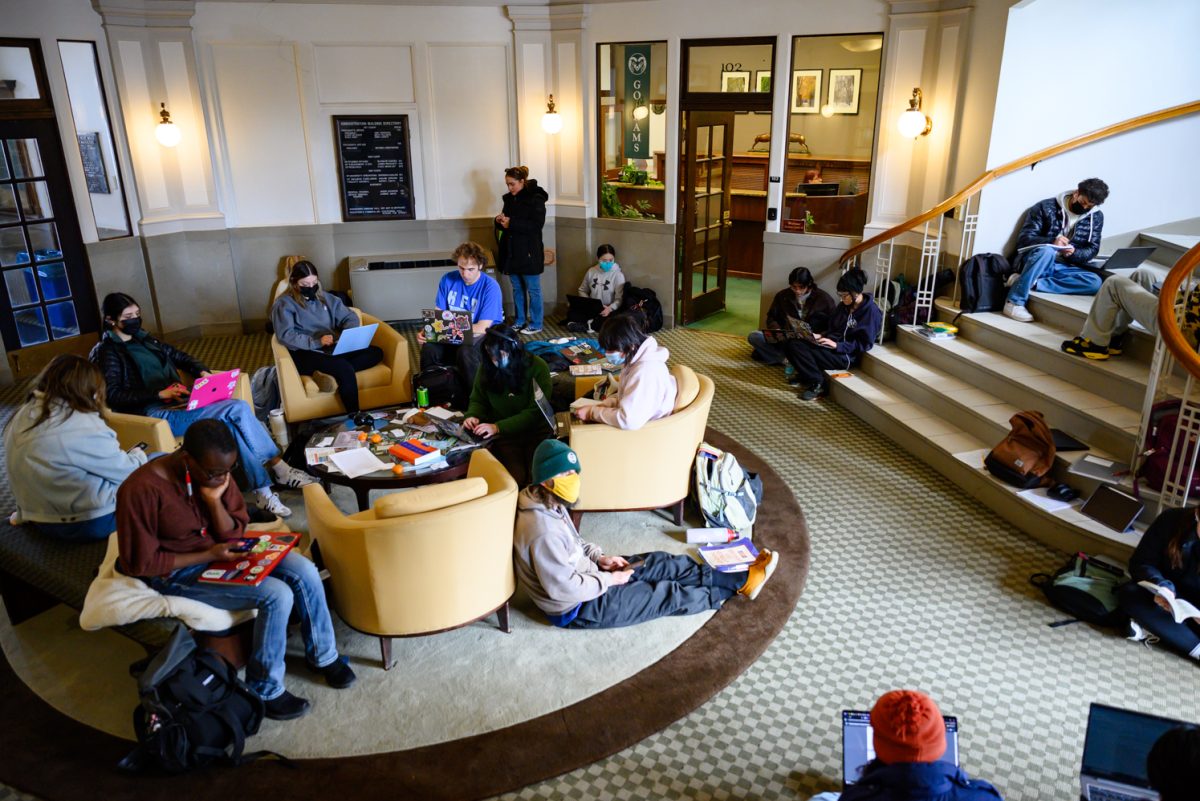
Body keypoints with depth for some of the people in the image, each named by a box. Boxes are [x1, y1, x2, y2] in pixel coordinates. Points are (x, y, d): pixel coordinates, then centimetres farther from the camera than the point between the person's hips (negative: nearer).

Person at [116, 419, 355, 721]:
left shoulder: (216, 471, -9)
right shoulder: (141, 490, -27)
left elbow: (234, 533, -3)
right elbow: (140, 563, -20)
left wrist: (215, 501, -22)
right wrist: (209, 555, -22)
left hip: (221, 548, 6)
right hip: (178, 571, -6)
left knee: (304, 572, -12)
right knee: (277, 595, -24)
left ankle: (323, 656, 11)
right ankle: (265, 691, -3)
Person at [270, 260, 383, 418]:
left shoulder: (325, 298, 19)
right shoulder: (284, 304, 0)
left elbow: (350, 317, 16)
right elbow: (285, 335, -14)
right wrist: (317, 342, -26)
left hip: (332, 349, 7)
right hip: (305, 353, -7)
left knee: (376, 353, -13)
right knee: (344, 368, -35)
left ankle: (329, 373, -28)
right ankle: (354, 416, -27)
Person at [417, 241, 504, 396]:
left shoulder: (491, 287, -14)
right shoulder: (448, 280, 0)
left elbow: (482, 328, -18)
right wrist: (425, 332, -18)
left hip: (486, 336, -4)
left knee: (465, 352, -37)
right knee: (429, 348, -27)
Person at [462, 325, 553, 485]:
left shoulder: (537, 368, -11)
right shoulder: (487, 368, 0)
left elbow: (534, 412, -15)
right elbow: (478, 400, 12)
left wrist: (498, 427, -26)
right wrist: (473, 416, -12)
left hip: (536, 432, -2)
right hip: (503, 435, 2)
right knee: (514, 476, -22)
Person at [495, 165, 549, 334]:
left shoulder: (535, 199, -10)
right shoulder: (509, 199, 10)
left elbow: (537, 224, -19)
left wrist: (511, 223, -21)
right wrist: (500, 221, -4)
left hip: (529, 253, -7)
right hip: (512, 252, 7)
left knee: (533, 290, 2)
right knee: (517, 289, 14)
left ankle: (536, 324, 9)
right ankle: (520, 321, 24)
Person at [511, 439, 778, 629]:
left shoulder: (548, 503, -3)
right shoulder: (543, 531, -34)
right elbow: (564, 589, -30)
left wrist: (599, 558, 1)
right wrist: (609, 580, -17)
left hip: (583, 575, 9)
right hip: (576, 608, -9)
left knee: (660, 563, 5)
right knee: (666, 595, -1)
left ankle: (743, 579, 13)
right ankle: (738, 588, 17)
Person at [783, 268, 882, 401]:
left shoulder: (871, 311, -12)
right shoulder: (844, 305, 9)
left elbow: (865, 344, -16)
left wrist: (837, 345, -21)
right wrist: (822, 336, -4)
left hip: (846, 355, -7)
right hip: (831, 345, 8)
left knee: (803, 350, -26)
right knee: (791, 343, -12)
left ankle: (818, 384, -12)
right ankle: (805, 375, 4)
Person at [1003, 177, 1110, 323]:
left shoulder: (1096, 217, 7)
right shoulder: (1046, 207, -5)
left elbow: (1092, 249, 6)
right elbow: (1024, 238, -8)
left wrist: (1074, 253, -18)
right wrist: (1052, 242, -27)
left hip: (1063, 267, 4)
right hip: (1035, 261, -4)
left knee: (1095, 282, -27)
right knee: (1047, 250, -40)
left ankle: (1030, 283, -30)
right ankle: (1014, 301, -36)